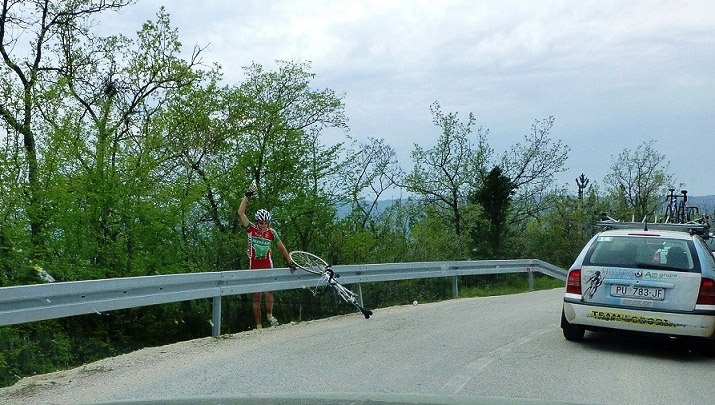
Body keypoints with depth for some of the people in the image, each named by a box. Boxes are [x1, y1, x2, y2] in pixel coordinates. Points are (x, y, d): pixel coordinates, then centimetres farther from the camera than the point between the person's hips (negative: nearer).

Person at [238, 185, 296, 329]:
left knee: (269, 290, -20)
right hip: (254, 266, 0)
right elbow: (240, 213, -12)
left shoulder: (272, 232, -1)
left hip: (267, 265, 0)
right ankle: (258, 326, 9)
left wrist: (290, 263, 8)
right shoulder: (251, 229, -3)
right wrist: (247, 195, -16)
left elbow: (282, 248, 8)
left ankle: (269, 315, 2)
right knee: (256, 297, 2)